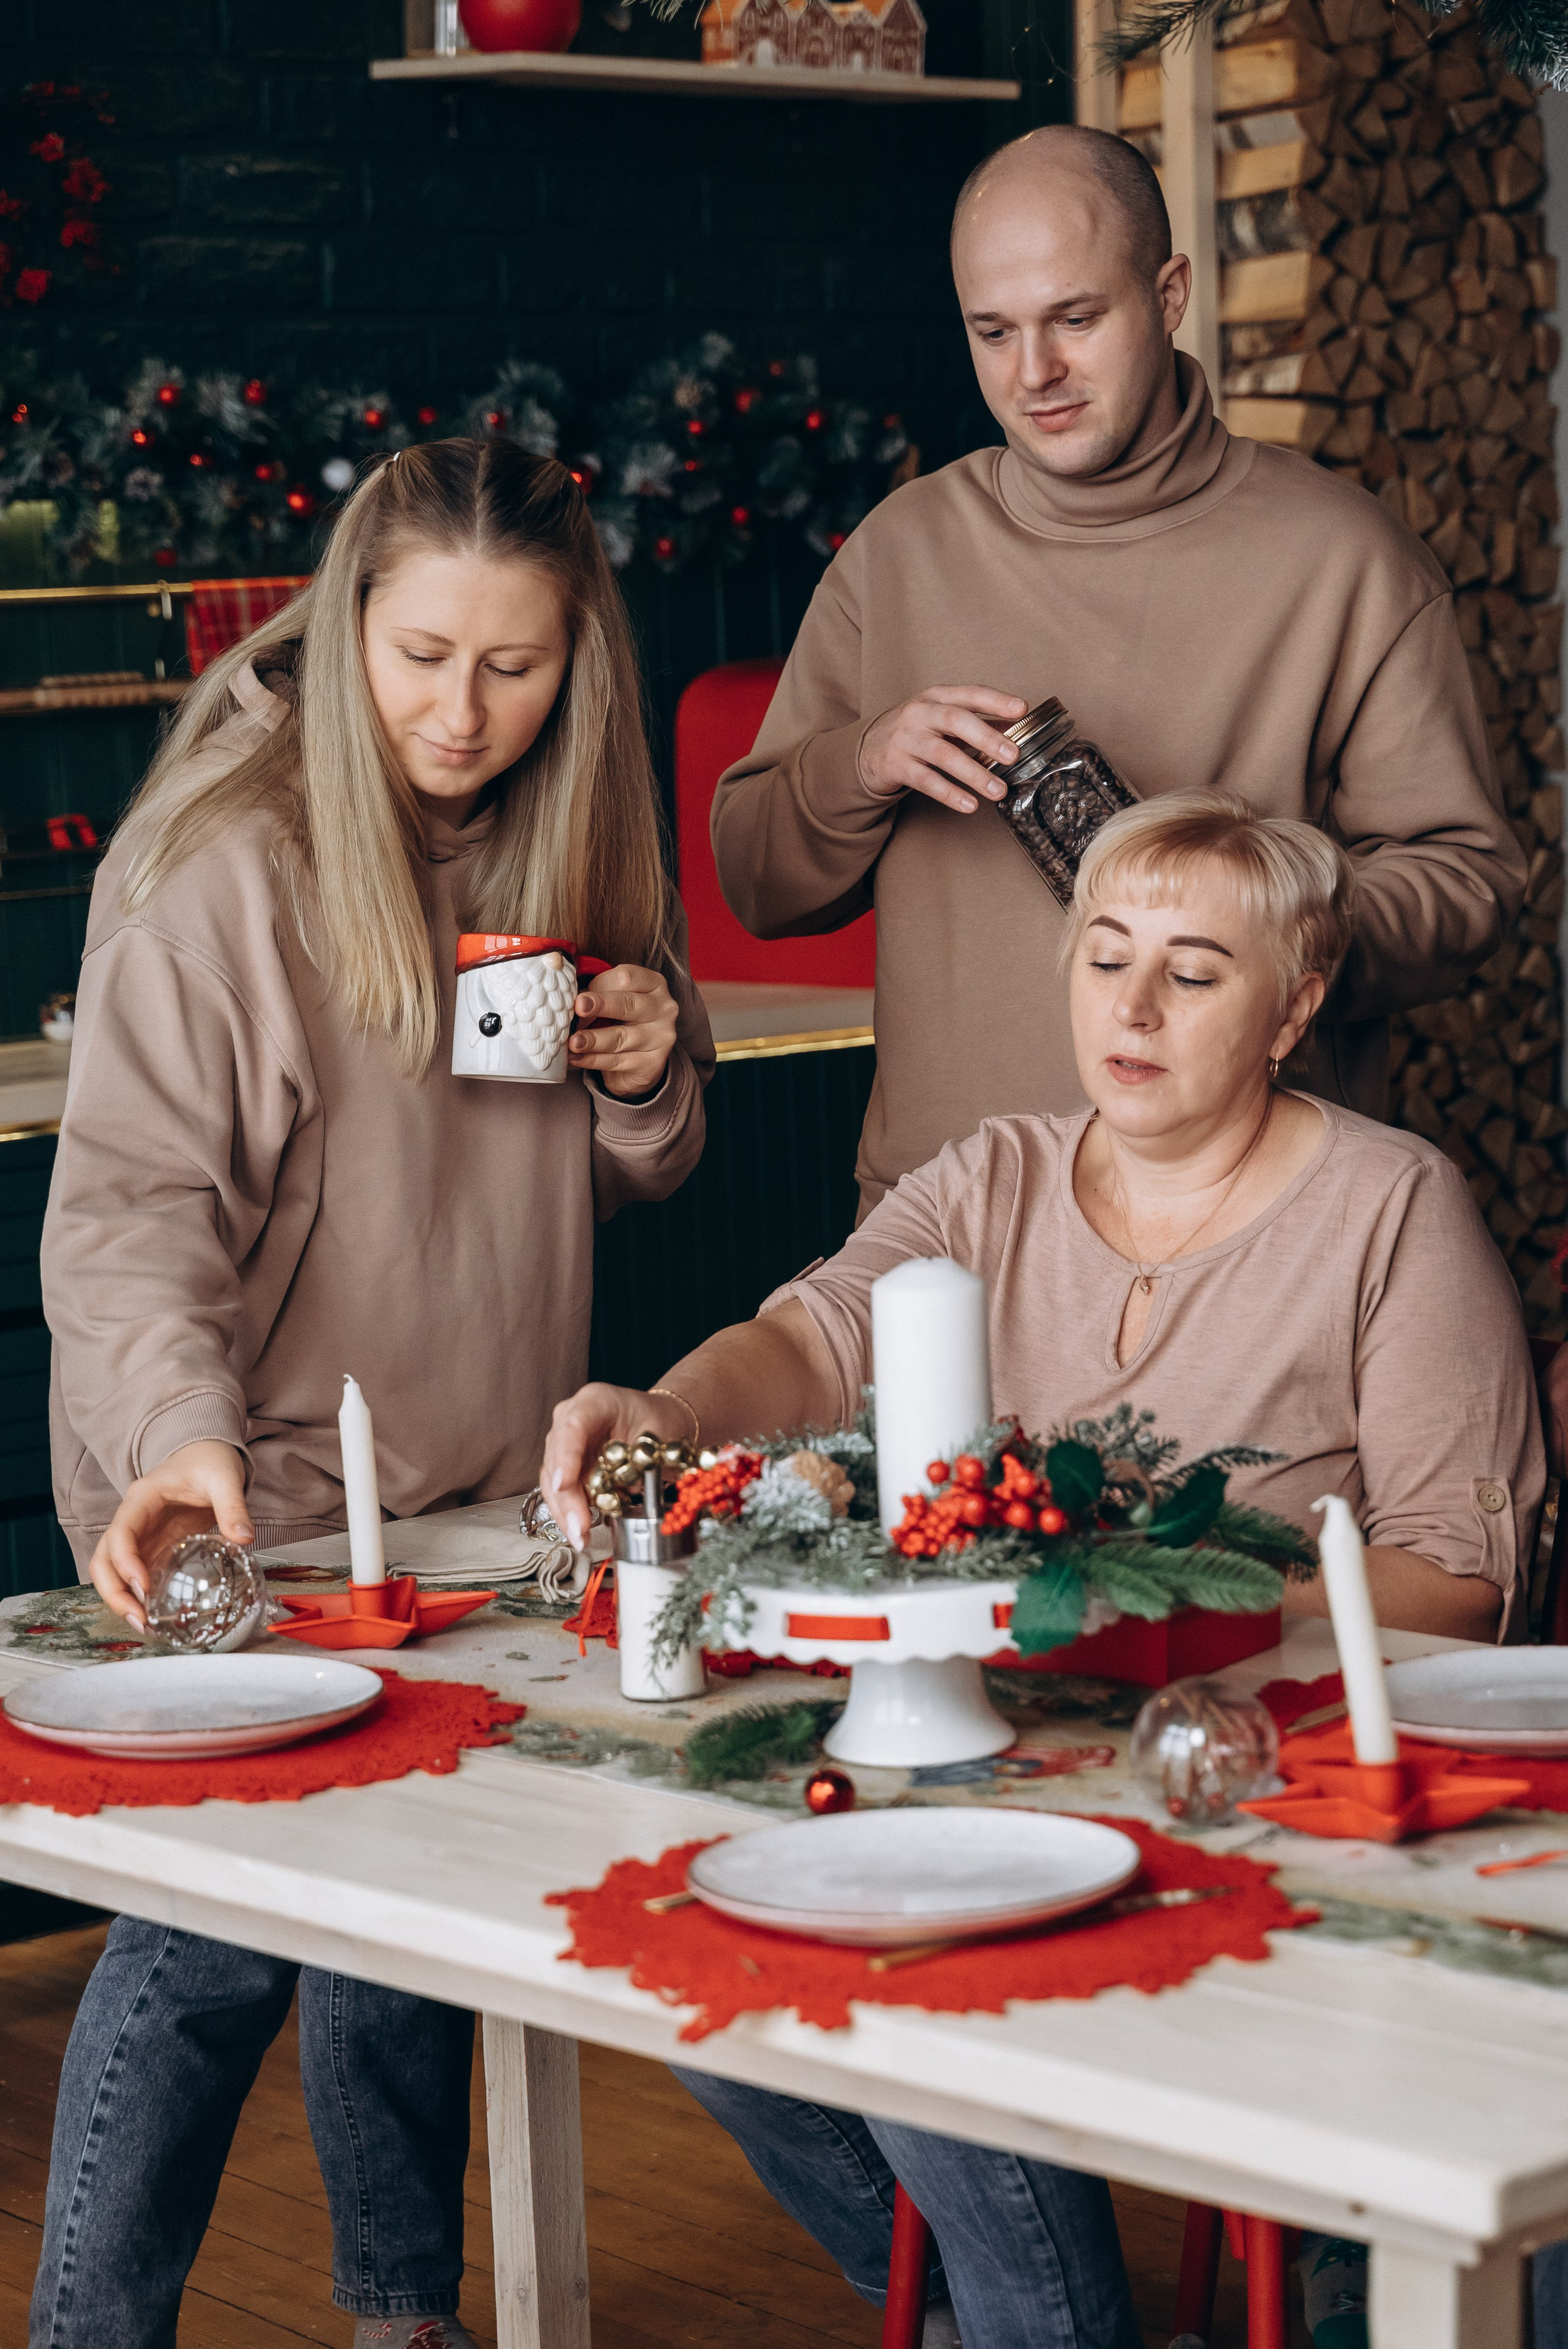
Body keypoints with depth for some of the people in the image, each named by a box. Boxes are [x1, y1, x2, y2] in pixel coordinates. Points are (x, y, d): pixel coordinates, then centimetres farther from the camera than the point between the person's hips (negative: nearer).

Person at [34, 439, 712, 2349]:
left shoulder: (568, 851, 6)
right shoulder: (222, 866, -15)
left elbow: (614, 1179, 17)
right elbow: (129, 1203, -18)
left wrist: (647, 1078, -6)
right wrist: (181, 1433, -34)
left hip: (471, 1480, 6)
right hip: (254, 1504, -6)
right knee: (218, 1925, -6)